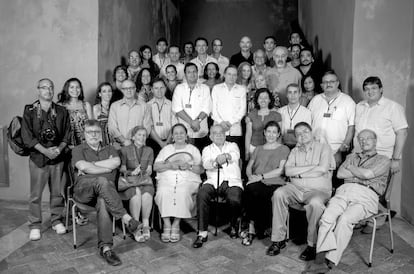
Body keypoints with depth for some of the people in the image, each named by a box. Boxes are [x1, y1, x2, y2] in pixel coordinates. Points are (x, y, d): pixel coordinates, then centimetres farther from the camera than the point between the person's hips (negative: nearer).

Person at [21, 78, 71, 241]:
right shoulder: (30, 111, 2)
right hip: (37, 157, -2)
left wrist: (59, 148, -11)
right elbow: (27, 136, -4)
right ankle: (35, 226, 13)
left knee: (57, 192, 7)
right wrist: (45, 151, -13)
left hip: (57, 157, 2)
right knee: (35, 194, 1)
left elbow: (67, 134, 6)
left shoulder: (61, 111, 7)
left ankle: (57, 221, 22)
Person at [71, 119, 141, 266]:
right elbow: (83, 166, -4)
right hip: (83, 189, -1)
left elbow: (116, 162, -1)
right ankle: (126, 218, -39)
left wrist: (90, 165, -2)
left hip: (106, 189, 2)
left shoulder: (109, 149, 24)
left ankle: (105, 247, -35)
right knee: (102, 181, -36)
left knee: (103, 201, -35)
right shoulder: (78, 150, 18)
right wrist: (108, 168, -2)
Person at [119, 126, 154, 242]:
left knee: (147, 193, -34)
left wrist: (146, 172, -10)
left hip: (145, 180, 2)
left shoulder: (149, 150, 20)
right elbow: (122, 169, 7)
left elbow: (149, 169, 12)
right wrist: (132, 172, -12)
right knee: (136, 193, -35)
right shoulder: (125, 150, 13)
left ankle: (145, 224, -26)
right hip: (129, 180, -1)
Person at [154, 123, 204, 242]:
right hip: (166, 180, 1)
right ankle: (167, 225, -21)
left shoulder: (193, 149, 20)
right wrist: (170, 165, -7)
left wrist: (189, 166, -11)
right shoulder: (166, 149, 24)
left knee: (182, 193, -34)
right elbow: (156, 167, 10)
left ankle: (176, 225, -21)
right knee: (163, 192, -31)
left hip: (187, 180, -1)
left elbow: (201, 169, 8)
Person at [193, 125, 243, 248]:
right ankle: (202, 233, -21)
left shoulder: (232, 145, 19)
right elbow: (206, 164, -2)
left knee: (234, 200, -31)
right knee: (201, 195, -30)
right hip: (213, 181, 1)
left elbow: (235, 155, -6)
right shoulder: (207, 149, 20)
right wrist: (216, 162, -26)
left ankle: (233, 226, 2)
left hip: (232, 181, -1)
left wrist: (225, 156, -29)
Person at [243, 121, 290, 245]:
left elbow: (280, 170, -1)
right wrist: (250, 176, -2)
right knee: (251, 189, -34)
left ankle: (252, 229, -17)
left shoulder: (284, 149, 14)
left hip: (274, 183, -3)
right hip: (257, 183, 3)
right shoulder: (258, 149, 28)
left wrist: (261, 176, -10)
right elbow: (249, 167, 22)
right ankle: (254, 229, -21)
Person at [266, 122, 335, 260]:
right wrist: (311, 167, -5)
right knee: (279, 193, -25)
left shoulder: (323, 147, 8)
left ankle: (312, 245, -18)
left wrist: (298, 172, -3)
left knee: (315, 203, -36)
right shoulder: (295, 151, 18)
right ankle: (278, 239, -17)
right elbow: (288, 171, 2)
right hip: (295, 188, 4)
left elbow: (322, 169, -9)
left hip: (319, 190, -3)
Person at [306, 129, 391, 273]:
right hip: (344, 191, 4)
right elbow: (340, 173, 13)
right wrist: (361, 174, 6)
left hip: (366, 197, -3)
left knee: (345, 219, -33)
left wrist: (350, 168, 12)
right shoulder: (352, 157, 32)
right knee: (327, 216, -28)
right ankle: (320, 259, -35)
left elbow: (368, 174, -3)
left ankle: (330, 262, -31)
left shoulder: (383, 160, 18)